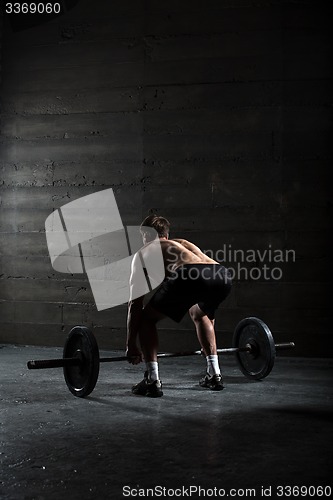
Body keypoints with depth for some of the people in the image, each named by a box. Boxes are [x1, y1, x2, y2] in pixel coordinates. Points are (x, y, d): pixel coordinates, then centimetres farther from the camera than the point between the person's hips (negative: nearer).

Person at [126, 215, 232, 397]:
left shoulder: (144, 252, 30)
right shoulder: (183, 244, 44)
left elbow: (135, 302, 23)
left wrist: (131, 345, 29)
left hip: (189, 277, -6)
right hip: (222, 275, 6)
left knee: (147, 319, 17)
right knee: (199, 314, 37)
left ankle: (152, 381, 10)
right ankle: (214, 375, 33)